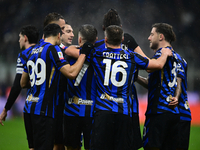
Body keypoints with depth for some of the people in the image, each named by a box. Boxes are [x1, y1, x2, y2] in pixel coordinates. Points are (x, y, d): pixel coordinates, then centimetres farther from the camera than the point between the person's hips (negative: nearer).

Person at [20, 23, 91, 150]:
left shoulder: (33, 52, 16)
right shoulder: (53, 49, -9)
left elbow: (23, 83, 23)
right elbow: (71, 73, -17)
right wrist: (83, 54, -6)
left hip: (31, 106, 9)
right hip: (43, 109, -9)